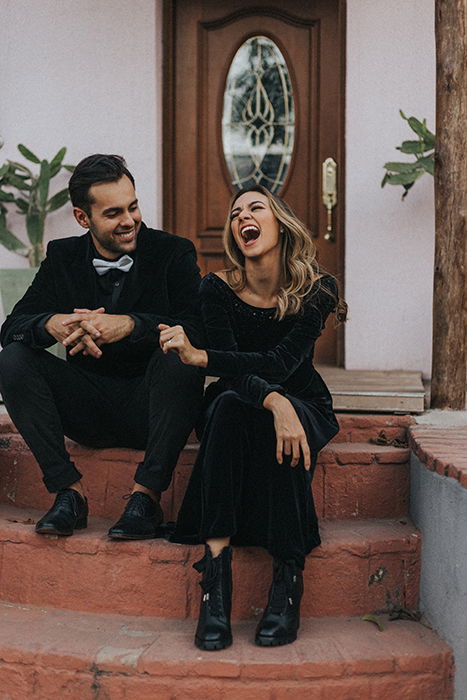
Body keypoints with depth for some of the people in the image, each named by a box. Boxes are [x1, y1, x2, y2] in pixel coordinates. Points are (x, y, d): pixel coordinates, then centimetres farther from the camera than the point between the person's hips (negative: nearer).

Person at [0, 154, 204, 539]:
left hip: (149, 406, -3)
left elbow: (199, 331, -18)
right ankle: (70, 490, -18)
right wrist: (53, 324, -27)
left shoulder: (174, 253, -4)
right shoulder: (63, 257, 6)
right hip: (88, 412, 3)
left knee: (179, 357, -32)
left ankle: (146, 496, -27)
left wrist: (129, 325, -33)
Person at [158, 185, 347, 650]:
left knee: (285, 434, -36)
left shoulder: (315, 289, -11)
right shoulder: (218, 289, -8)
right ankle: (215, 575, -42)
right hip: (234, 409, 1)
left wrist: (198, 356, -38)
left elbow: (281, 364, -25)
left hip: (304, 407, 0)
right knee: (229, 404, -35)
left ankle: (288, 578, -32)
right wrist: (273, 401, -42)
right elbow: (232, 369, -20)